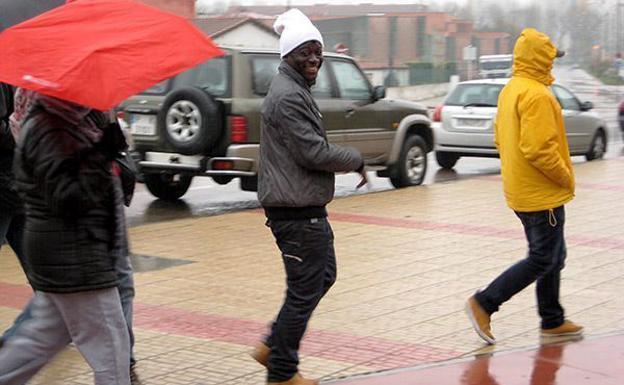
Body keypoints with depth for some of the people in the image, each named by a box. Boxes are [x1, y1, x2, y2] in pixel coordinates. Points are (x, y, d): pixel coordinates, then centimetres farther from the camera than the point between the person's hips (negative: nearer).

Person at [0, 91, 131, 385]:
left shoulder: (72, 121, 11)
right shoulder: (49, 132, -20)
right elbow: (69, 198, -24)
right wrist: (102, 154, -25)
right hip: (73, 258, -10)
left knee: (43, 336, 22)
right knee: (110, 345, -3)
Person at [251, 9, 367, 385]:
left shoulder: (297, 90, 15)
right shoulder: (288, 96, -18)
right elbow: (314, 153, -22)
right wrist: (356, 160, -7)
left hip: (305, 208, 11)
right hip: (297, 212, -11)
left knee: (323, 276, 22)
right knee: (305, 290, -1)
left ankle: (273, 347, 27)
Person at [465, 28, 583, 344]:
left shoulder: (510, 90, 10)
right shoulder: (537, 95, -21)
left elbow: (501, 137, 17)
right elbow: (539, 149, -27)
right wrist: (566, 178, -14)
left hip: (521, 189, 10)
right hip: (542, 193, -10)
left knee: (553, 256, 18)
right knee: (542, 260, -1)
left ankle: (553, 321, 25)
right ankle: (484, 302, -2)